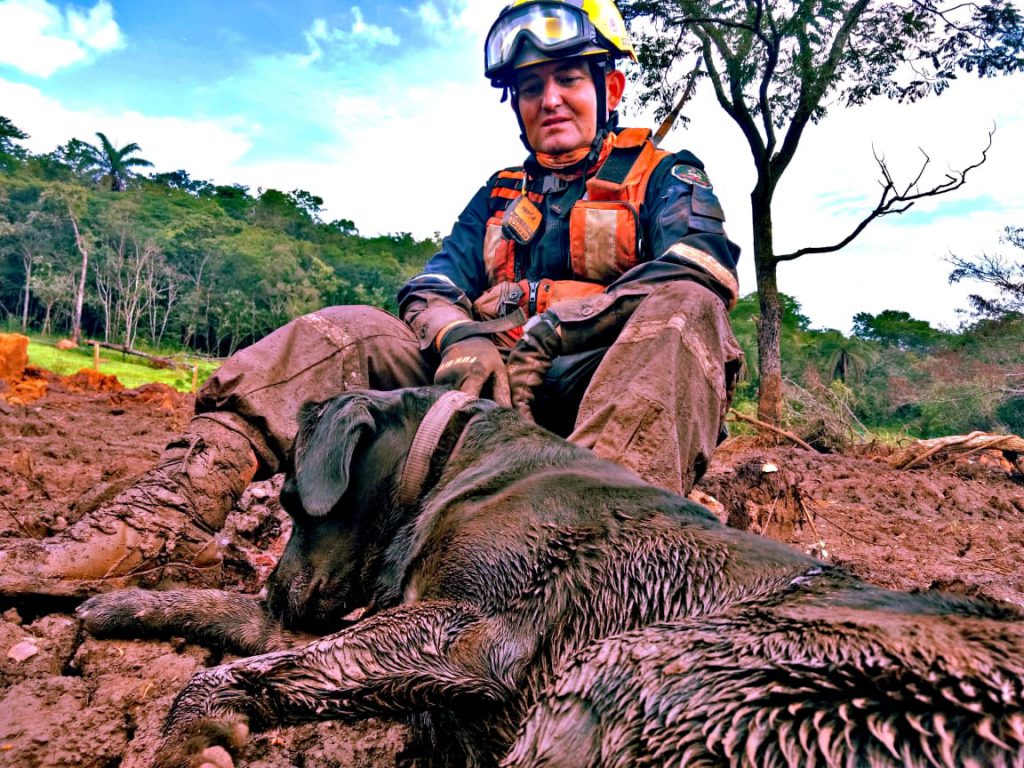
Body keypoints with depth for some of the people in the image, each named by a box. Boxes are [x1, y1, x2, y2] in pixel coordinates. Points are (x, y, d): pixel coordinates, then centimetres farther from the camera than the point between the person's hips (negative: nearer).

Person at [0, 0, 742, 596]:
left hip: (592, 394, -3)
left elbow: (705, 265, -10)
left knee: (684, 307, -30)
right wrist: (460, 338, -16)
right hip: (495, 390, 4)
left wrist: (553, 333, -21)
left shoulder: (663, 175, 11)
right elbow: (433, 284, 10)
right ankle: (167, 515, -26)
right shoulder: (499, 197, 23)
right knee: (342, 333, -13)